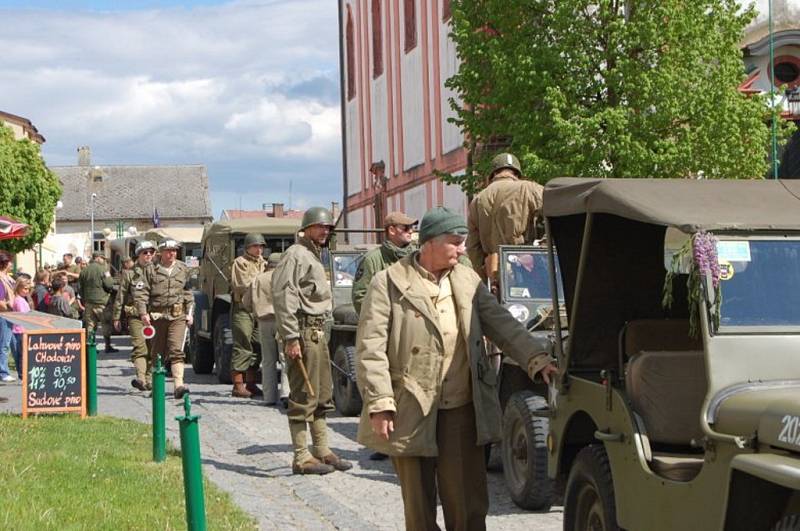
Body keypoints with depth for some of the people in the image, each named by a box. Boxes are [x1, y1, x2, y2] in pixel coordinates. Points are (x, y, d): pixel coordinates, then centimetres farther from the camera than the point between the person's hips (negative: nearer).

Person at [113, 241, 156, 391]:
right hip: (135, 315, -3)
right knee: (140, 346, -14)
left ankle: (148, 379, 12)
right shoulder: (129, 273, 6)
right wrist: (116, 317, 6)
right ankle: (141, 378, -23)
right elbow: (120, 296, 8)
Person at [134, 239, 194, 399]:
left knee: (177, 350, -13)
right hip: (157, 315, 0)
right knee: (157, 351, 9)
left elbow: (188, 293, 16)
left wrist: (190, 313, 8)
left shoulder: (183, 269, 10)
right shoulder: (151, 270, 3)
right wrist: (143, 312, -9)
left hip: (178, 315, 0)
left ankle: (178, 385, -21)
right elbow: (140, 292, 0)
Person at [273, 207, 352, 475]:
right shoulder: (296, 255, -10)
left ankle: (322, 451, 21)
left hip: (317, 332, 10)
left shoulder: (315, 257, 21)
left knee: (322, 395, 14)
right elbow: (283, 295, -18)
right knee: (303, 397, -8)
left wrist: (321, 330, 17)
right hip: (303, 332, -10)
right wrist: (291, 338, -23)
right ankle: (302, 458, -5)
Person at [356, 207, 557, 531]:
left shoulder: (468, 280, 8)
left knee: (467, 505, 4)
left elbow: (503, 325, 5)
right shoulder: (389, 284, -5)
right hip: (411, 413, -3)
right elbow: (370, 348, -8)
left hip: (462, 410, 3)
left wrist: (537, 359, -10)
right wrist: (379, 405, -15)